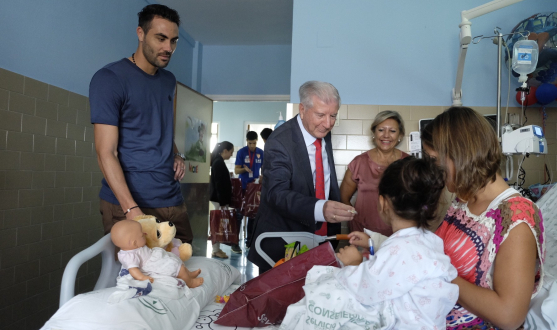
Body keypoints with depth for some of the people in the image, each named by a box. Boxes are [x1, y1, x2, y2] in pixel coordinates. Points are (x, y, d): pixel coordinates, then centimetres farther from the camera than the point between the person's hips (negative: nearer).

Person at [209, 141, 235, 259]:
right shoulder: (219, 163, -17)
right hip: (219, 199, -10)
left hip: (219, 198, 10)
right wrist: (223, 202, -21)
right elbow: (219, 184, -21)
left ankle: (216, 249, 19)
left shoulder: (218, 162, 13)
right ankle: (216, 250, 5)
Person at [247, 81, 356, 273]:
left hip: (322, 237, 6)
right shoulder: (279, 142, -20)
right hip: (282, 245, -6)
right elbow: (277, 194, -31)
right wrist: (320, 209, -47)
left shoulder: (324, 134, 2)